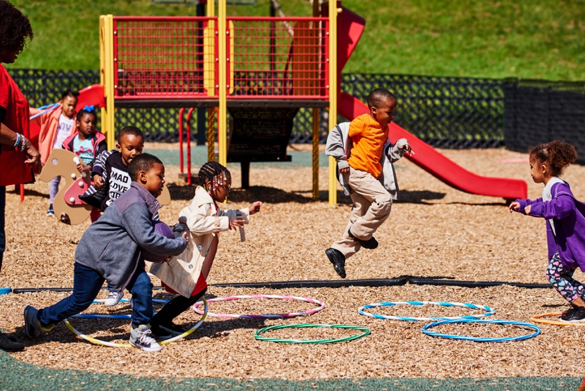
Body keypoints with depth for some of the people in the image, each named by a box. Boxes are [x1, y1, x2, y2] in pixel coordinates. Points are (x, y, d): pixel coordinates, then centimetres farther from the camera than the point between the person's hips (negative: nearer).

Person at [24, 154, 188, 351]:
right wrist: (179, 245, -22)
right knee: (80, 301, 3)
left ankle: (140, 331, 1)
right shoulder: (134, 205, -27)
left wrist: (160, 253, -6)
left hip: (119, 257, 9)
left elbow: (145, 236, 11)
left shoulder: (143, 202, 5)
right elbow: (147, 239, -32)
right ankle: (38, 318, 22)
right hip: (93, 255, -9)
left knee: (142, 285, -9)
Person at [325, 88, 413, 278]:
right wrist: (342, 160, -13)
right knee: (384, 200, -23)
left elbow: (385, 154, 25)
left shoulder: (384, 129, 15)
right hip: (356, 172, -9)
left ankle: (339, 250, 12)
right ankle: (360, 232, -9)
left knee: (360, 216, 8)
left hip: (371, 176, 9)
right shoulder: (363, 122, -10)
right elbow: (337, 133, -12)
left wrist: (399, 148, 6)